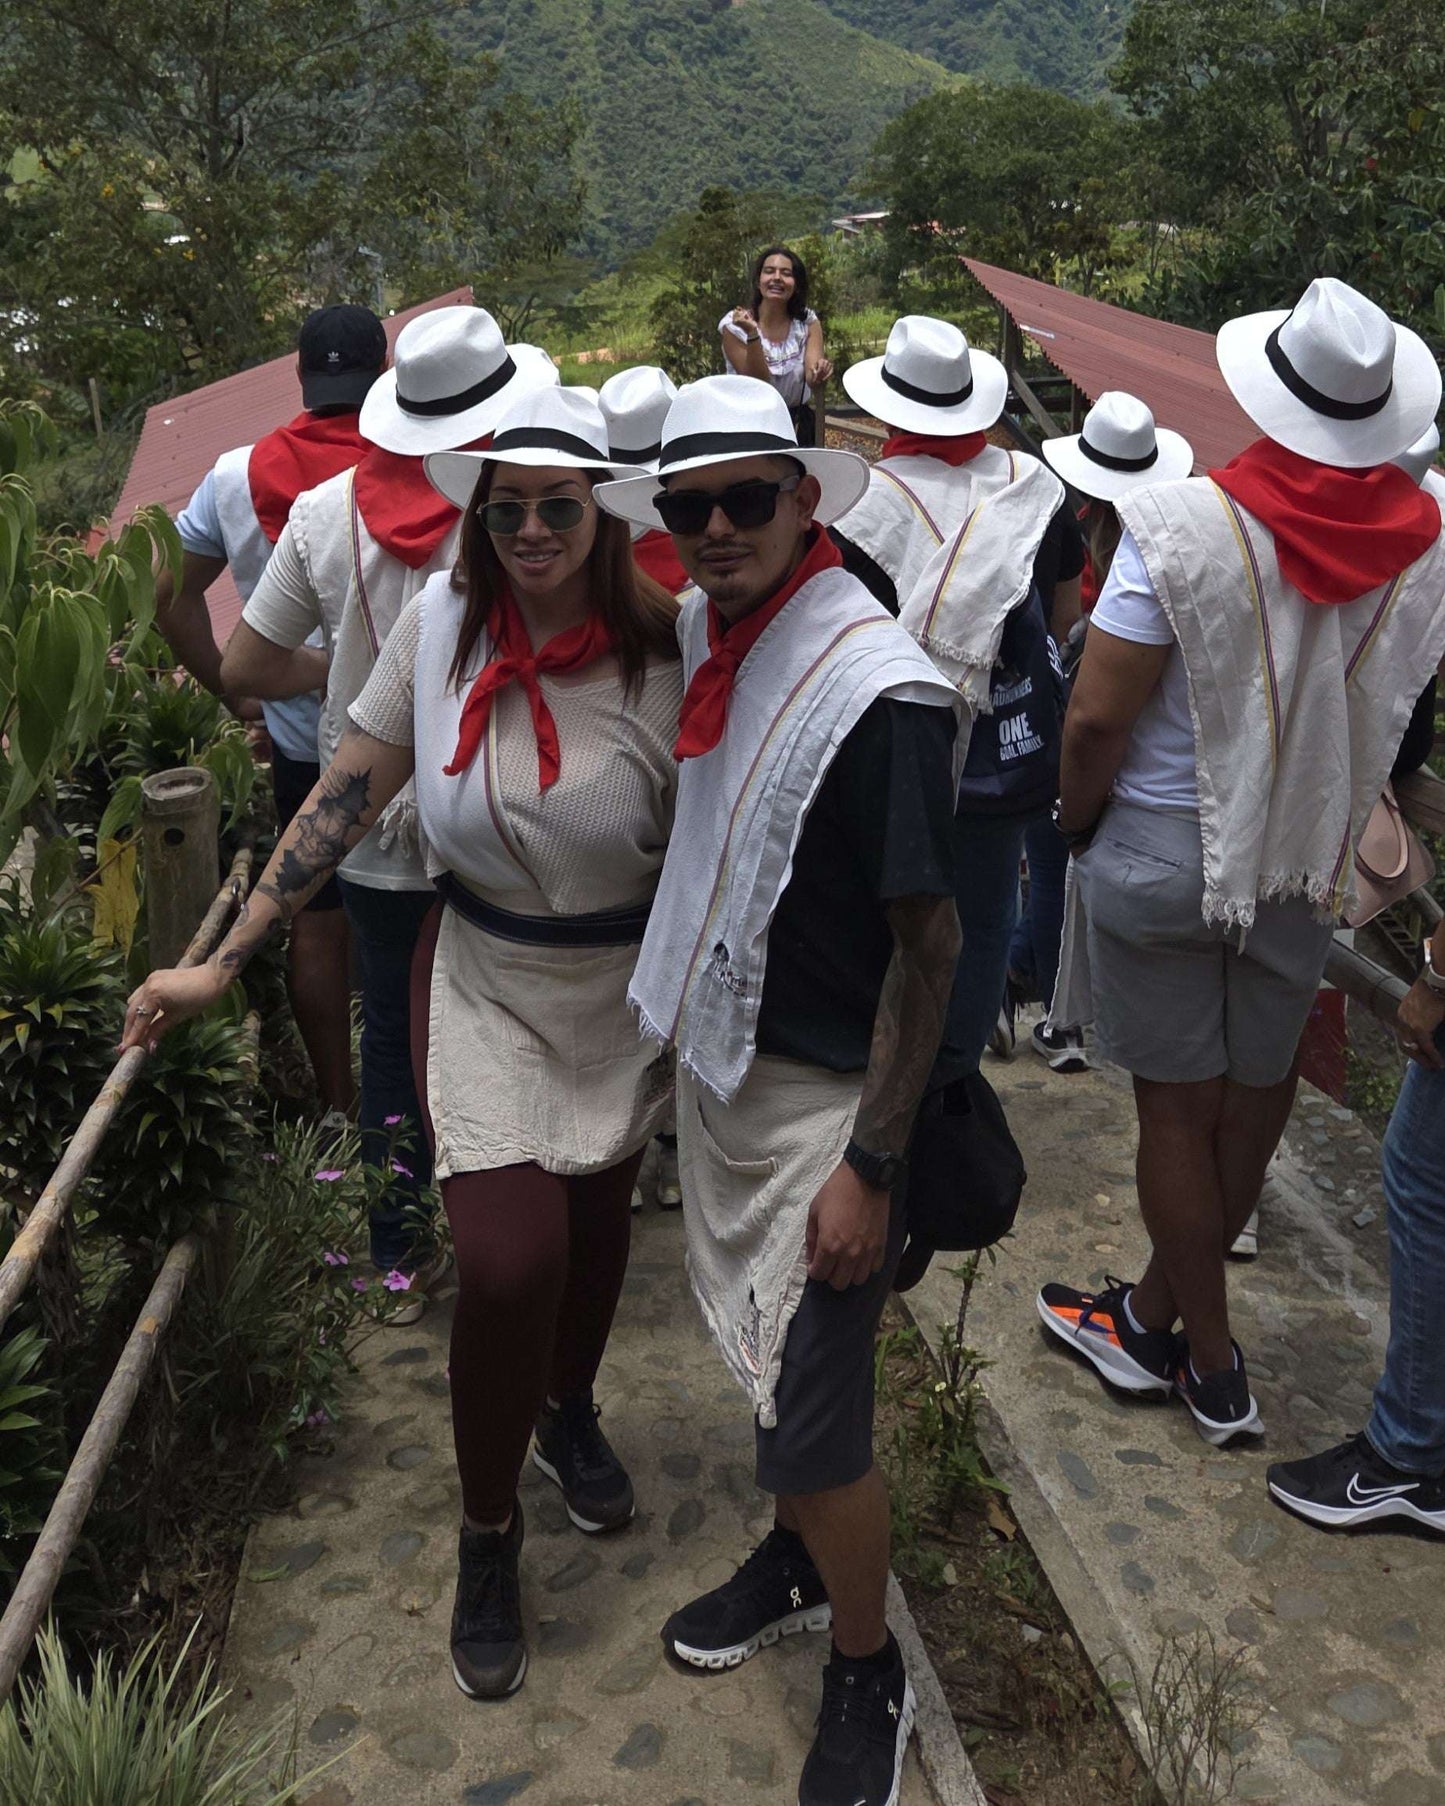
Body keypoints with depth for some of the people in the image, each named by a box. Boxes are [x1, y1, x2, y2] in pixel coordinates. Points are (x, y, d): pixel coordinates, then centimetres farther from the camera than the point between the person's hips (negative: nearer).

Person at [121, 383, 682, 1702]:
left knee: (595, 1220, 19)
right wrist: (222, 964, -5)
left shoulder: (660, 643, -16)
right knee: (507, 1263, -11)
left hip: (631, 989, 1)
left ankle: (569, 1413, 53)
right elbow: (347, 798, -6)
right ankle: (489, 1540, 17)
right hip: (486, 986, -1)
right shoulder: (440, 621, -12)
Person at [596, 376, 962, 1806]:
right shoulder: (706, 627, 1)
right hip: (714, 1056, 8)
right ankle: (799, 1556, 48)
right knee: (755, 1348, 23)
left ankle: (867, 1672, 27)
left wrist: (873, 1165, -21)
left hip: (825, 1094, -7)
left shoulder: (875, 689, -24)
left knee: (810, 1421, 1)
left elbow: (929, 941, -21)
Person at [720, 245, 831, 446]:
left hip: (797, 422, 3)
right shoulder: (733, 325, -7)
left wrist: (818, 374, -33)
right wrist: (752, 334, -26)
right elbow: (758, 383, -14)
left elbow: (812, 379, -10)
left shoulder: (808, 322, 2)